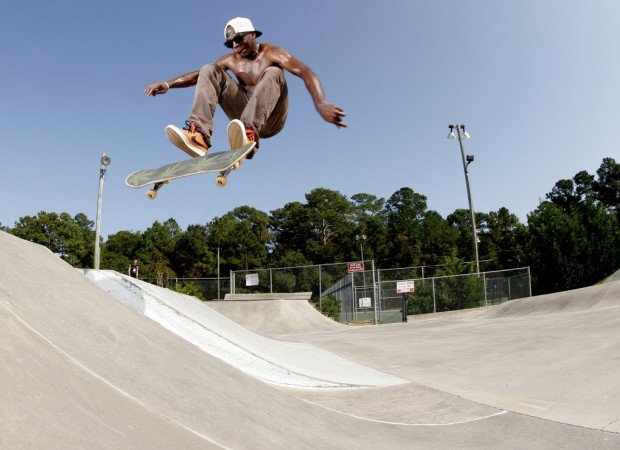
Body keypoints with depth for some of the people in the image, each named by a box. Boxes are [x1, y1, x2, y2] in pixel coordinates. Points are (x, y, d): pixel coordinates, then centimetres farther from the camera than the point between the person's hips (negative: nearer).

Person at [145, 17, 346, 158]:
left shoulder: (272, 53, -2)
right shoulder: (230, 60, 13)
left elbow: (305, 72, -19)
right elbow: (198, 74, 11)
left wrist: (320, 103, -38)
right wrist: (167, 84, -6)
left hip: (270, 120, -3)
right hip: (243, 115, 4)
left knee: (273, 73, -29)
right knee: (209, 70, -8)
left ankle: (250, 136, -54)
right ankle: (199, 137, -34)